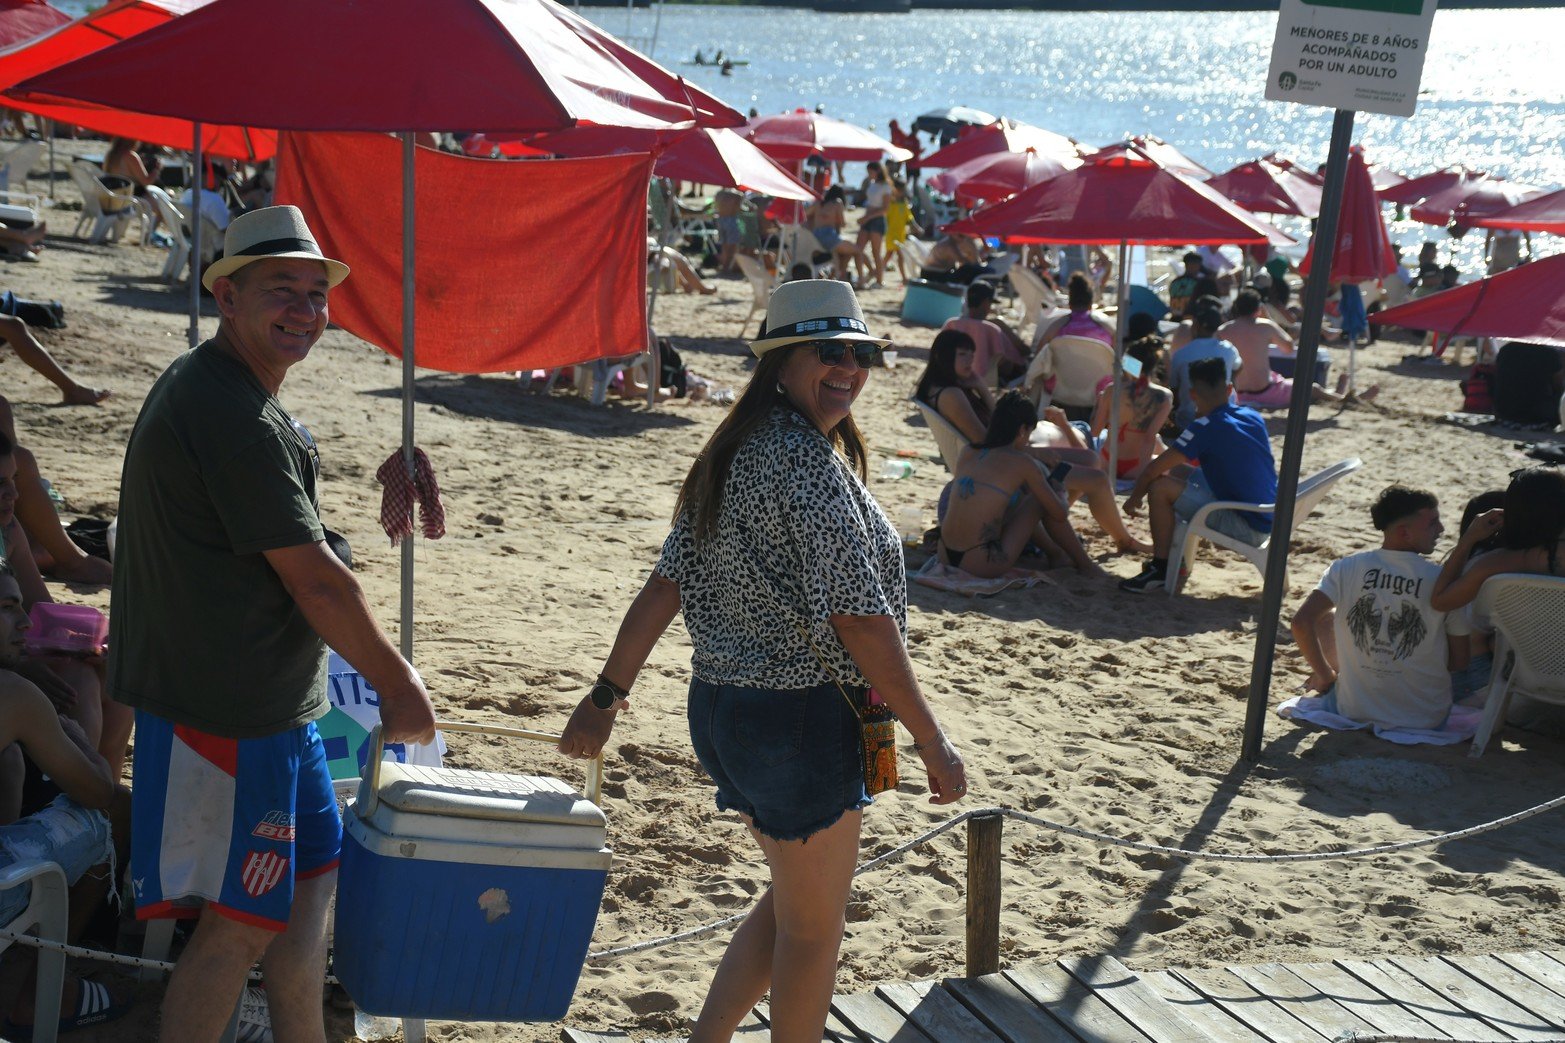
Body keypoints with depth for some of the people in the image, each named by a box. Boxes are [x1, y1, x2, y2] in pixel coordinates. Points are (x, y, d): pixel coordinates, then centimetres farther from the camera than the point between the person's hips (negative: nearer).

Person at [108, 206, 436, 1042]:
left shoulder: (205, 389, 13)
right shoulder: (234, 416, -22)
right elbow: (314, 581, -20)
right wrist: (397, 684, -9)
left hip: (269, 704, 11)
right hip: (229, 713, -11)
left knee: (310, 878, 20)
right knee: (242, 924, 0)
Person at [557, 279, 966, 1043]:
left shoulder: (734, 452, 9)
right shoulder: (809, 461, -19)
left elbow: (666, 584, 9)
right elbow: (859, 618, -22)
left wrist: (606, 697, 12)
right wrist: (931, 740, -17)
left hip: (720, 709, 9)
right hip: (801, 718, -9)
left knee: (794, 900, 24)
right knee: (813, 926, 9)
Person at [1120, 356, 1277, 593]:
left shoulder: (1205, 428, -17)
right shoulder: (1253, 417, 5)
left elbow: (1153, 471, -12)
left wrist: (1134, 497, 5)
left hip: (1248, 527, -8)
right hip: (1270, 518, 8)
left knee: (1161, 487, -11)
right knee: (1178, 471, 20)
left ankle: (1160, 570, 1)